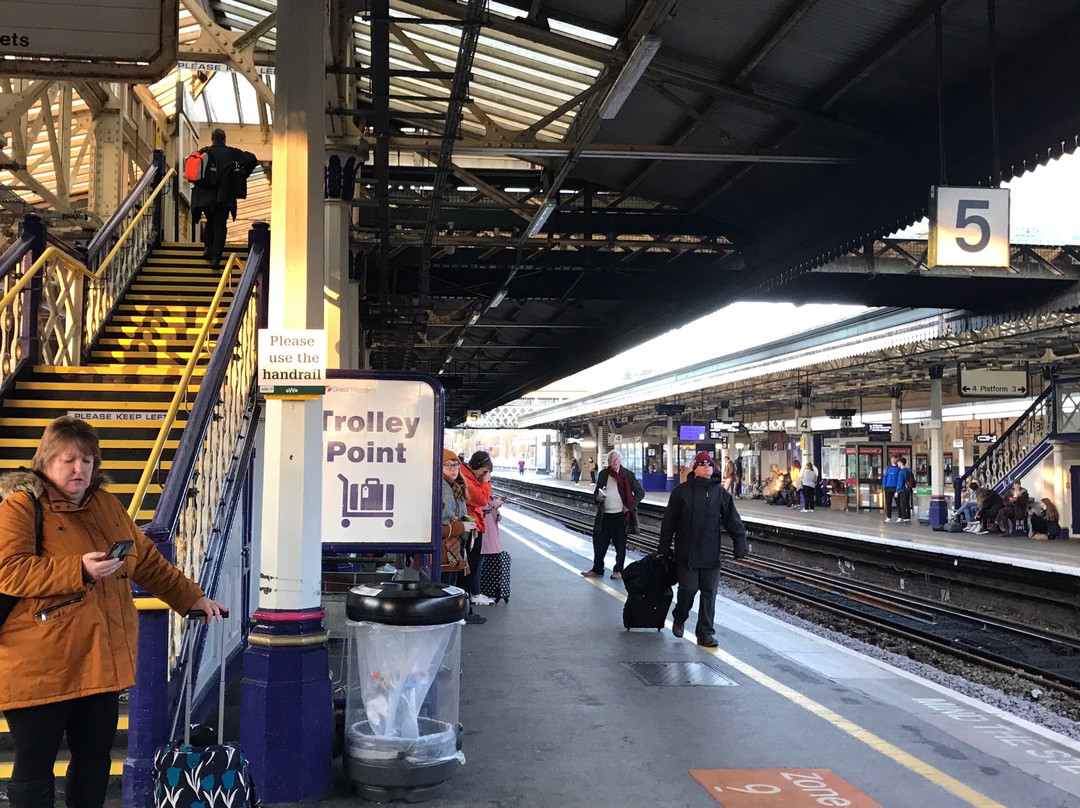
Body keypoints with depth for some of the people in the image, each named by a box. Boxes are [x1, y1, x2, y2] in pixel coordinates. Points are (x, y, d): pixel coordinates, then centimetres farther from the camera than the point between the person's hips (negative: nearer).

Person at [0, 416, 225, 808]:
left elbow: (148, 561, 20)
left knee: (95, 762, 14)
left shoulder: (107, 504, 13)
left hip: (102, 662, 6)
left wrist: (192, 598, 17)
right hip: (39, 668, -6)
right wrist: (79, 570, -27)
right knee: (35, 766, 4)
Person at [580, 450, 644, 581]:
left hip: (620, 515, -3)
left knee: (620, 544, 5)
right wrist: (597, 497, -5)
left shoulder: (628, 475, -2)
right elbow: (596, 492, 18)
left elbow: (640, 492, 0)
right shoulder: (603, 474, 8)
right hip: (604, 515, 3)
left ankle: (618, 570, 15)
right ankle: (597, 569, 18)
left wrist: (629, 506, -7)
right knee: (599, 542, 7)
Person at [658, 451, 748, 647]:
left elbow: (733, 521, 6)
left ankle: (705, 632, 11)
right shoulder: (682, 491, 1)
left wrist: (740, 544, -4)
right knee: (688, 589, -3)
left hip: (711, 555, 2)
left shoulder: (720, 492, 7)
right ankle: (679, 618, 26)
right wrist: (664, 548, 2)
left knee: (709, 593, 2)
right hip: (686, 553, -2)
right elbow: (669, 521, 3)